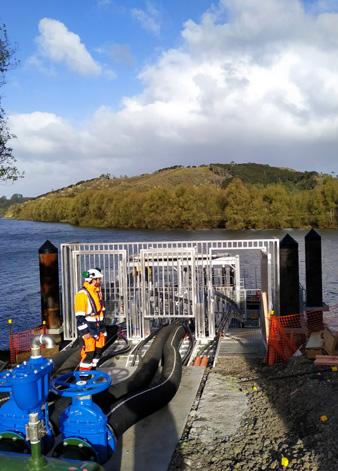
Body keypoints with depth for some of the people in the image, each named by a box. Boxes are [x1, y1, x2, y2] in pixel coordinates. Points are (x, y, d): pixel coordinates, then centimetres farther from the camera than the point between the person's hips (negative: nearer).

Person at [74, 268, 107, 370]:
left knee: (98, 349, 12)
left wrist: (103, 327, 19)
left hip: (98, 327, 8)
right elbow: (80, 316, -17)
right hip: (88, 327, -8)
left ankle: (92, 370, 26)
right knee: (88, 352, -7)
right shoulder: (82, 294, -16)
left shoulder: (98, 292, 11)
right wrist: (84, 332, -19)